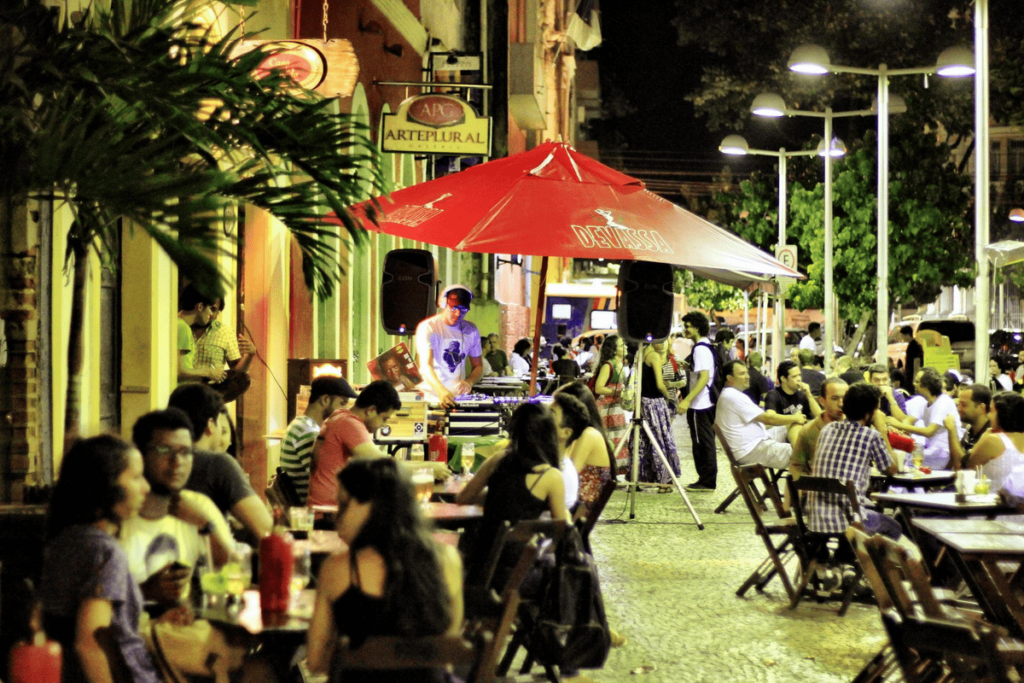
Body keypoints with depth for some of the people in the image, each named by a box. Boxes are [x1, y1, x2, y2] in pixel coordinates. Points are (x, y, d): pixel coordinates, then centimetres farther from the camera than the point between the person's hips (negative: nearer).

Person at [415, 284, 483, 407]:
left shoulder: (471, 331, 11)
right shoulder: (428, 327, -7)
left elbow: (478, 366, 20)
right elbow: (426, 366, -20)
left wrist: (469, 382, -4)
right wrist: (441, 391, -38)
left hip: (459, 394, 4)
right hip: (433, 393, -4)